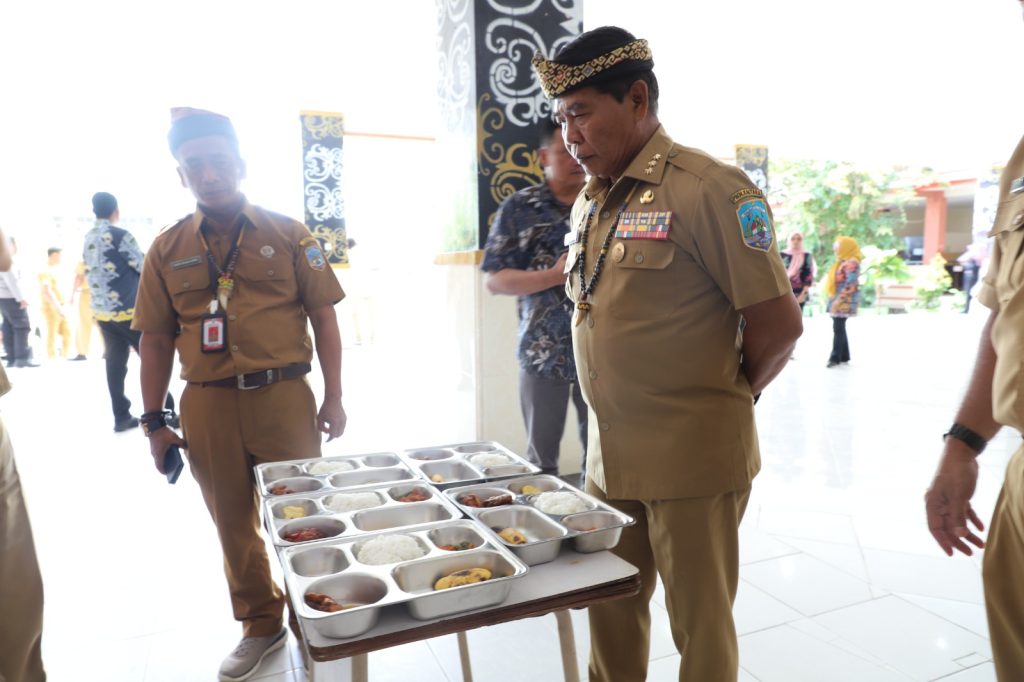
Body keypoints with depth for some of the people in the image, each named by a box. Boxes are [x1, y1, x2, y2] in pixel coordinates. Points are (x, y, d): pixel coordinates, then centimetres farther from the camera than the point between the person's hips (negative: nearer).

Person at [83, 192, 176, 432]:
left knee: (115, 363, 9)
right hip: (128, 310, -7)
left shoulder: (88, 239, 10)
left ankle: (121, 417, 12)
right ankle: (167, 413, 3)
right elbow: (144, 268, -10)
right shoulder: (120, 235, -13)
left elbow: (90, 275, 15)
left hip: (101, 311, 7)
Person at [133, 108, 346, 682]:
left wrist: (334, 398, -2)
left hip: (284, 397, -2)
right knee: (235, 524, 14)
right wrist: (154, 423, 8)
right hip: (207, 405, 2)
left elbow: (324, 318, 1)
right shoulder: (167, 249, 6)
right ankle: (261, 626, 34)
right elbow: (156, 339, 9)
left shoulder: (288, 235, 1)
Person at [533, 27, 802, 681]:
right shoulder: (590, 203, 10)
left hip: (692, 457, -6)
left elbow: (779, 323, -12)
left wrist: (721, 400, 1)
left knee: (701, 628, 10)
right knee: (611, 608, 18)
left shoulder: (709, 189, -14)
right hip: (610, 453, 7)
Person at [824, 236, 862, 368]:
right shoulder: (843, 262, 20)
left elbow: (851, 284, -21)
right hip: (837, 301, 10)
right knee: (839, 329, 12)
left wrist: (840, 299, -23)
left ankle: (835, 357, -10)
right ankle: (844, 356, 19)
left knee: (838, 329, -10)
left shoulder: (851, 263, -13)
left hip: (843, 302, -10)